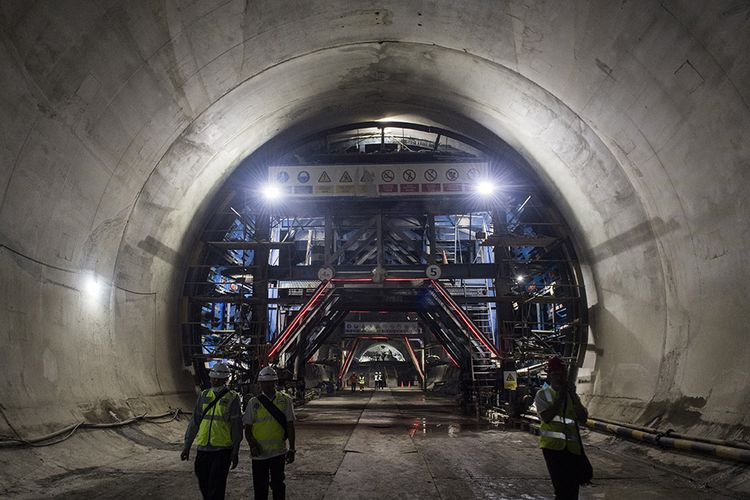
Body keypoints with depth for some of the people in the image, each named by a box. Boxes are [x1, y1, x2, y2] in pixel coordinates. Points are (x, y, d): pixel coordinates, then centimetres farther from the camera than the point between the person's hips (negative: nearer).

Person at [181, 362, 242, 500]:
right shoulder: (203, 396, 8)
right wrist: (187, 446, 10)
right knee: (203, 485, 14)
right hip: (203, 448, 5)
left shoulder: (233, 398, -4)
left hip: (223, 450, -4)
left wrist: (235, 451, -8)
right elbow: (194, 422, 12)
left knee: (216, 488, -3)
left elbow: (237, 426, -5)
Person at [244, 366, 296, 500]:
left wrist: (292, 449, 0)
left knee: (278, 485, 9)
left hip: (279, 452, 0)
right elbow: (247, 428, 2)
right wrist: (252, 445, -14)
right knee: (260, 487, 7)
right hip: (259, 453, 0)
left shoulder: (285, 400, 2)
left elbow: (290, 426, 3)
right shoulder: (254, 402, 1)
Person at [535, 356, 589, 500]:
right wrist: (560, 397, -12)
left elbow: (583, 417, 1)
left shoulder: (571, 395, 14)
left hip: (572, 446, 4)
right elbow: (546, 417, -14)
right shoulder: (542, 394, 2)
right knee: (561, 486, -11)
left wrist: (573, 395, -8)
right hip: (552, 445, -4)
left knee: (573, 487, 6)